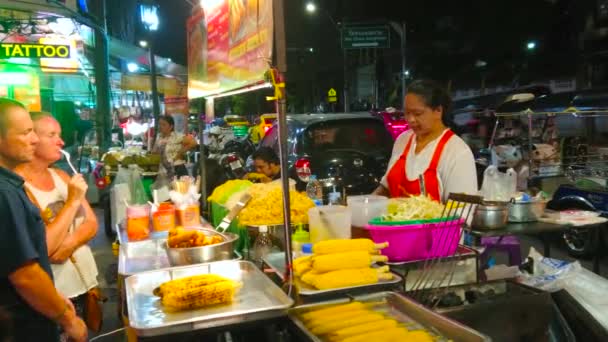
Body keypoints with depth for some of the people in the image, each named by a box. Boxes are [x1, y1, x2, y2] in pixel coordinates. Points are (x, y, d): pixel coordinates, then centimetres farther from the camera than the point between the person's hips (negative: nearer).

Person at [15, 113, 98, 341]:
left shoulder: (62, 176, 5)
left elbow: (91, 224, 5)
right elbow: (43, 247, -23)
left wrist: (69, 245, -14)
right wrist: (73, 201, -20)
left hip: (85, 279, 7)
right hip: (55, 293, -6)